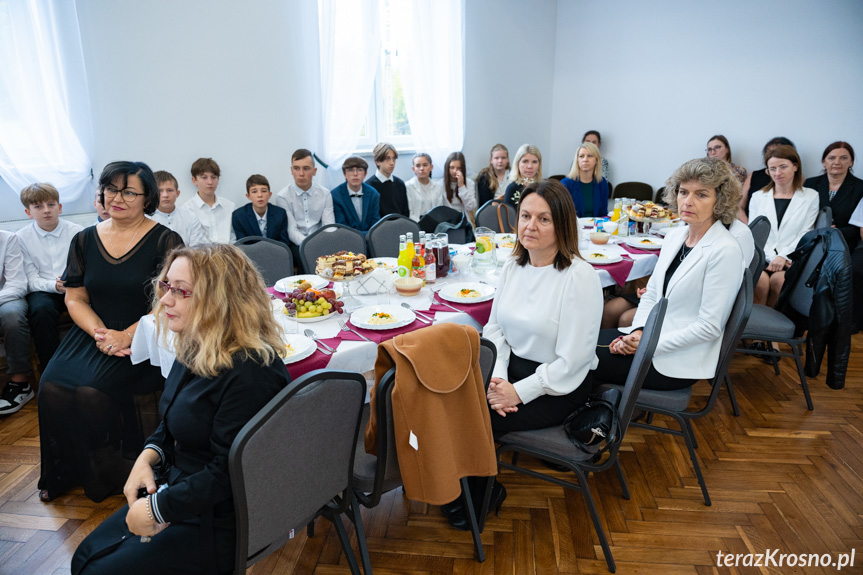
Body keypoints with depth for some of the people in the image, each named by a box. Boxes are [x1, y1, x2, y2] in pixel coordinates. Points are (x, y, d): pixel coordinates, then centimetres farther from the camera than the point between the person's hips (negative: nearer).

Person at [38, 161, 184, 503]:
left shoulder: (166, 241, -5)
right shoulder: (85, 240, 10)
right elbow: (75, 299, 10)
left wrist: (126, 336, -20)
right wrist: (100, 333, -9)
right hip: (93, 334, 5)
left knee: (92, 391, -26)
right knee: (52, 387, -19)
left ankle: (105, 476, 0)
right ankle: (65, 474, 6)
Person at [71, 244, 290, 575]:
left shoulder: (249, 375, -30)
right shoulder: (196, 350, 1)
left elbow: (226, 475, -26)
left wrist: (157, 509, -16)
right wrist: (148, 456, -2)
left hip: (219, 522, -9)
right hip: (177, 486, 9)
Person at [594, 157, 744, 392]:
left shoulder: (725, 251, -17)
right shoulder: (674, 236, 7)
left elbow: (710, 327, -19)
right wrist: (638, 332, -8)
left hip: (679, 360, -7)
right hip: (649, 337, 7)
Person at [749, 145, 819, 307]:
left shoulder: (811, 196, 11)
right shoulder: (758, 197, 14)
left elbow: (805, 234, 4)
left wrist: (783, 257, -12)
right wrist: (772, 257, -9)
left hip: (791, 258, -1)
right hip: (762, 256, 1)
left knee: (778, 279, -31)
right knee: (762, 281, -31)